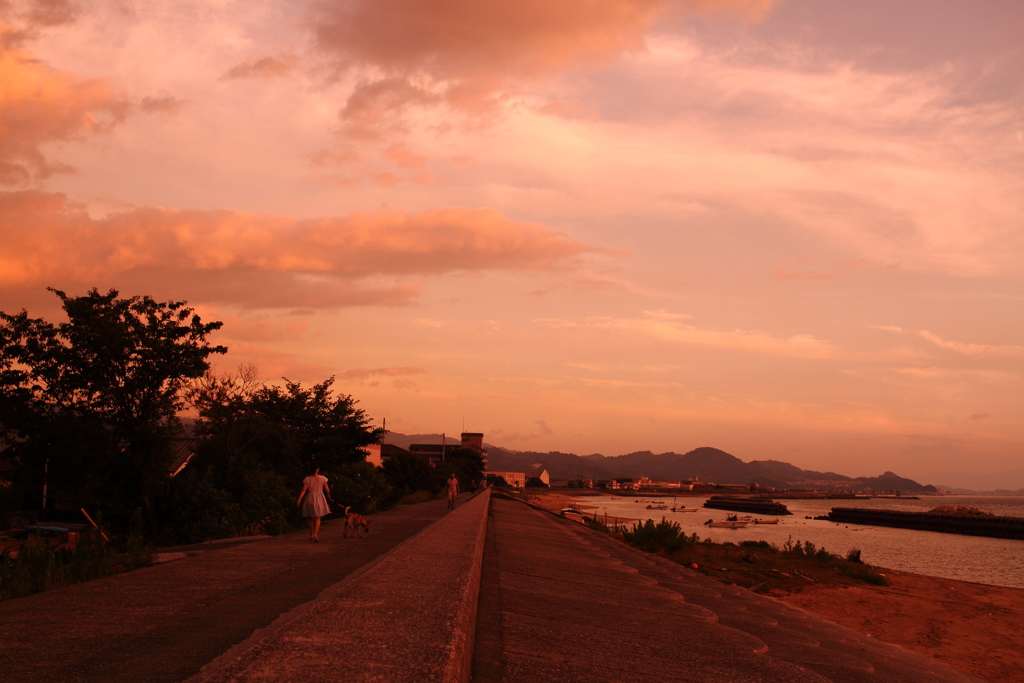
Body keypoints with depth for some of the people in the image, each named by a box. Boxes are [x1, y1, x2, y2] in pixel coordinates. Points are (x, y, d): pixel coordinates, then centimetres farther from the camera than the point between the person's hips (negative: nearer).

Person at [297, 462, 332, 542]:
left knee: (310, 518, 16)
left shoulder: (307, 479, 0)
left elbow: (303, 490, -9)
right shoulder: (322, 478, -2)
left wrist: (299, 500, -10)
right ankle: (315, 534, -15)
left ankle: (311, 534, 21)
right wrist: (329, 497, 19)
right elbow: (327, 490, 1)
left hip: (309, 499, 1)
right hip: (319, 499, -1)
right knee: (317, 518, 2)